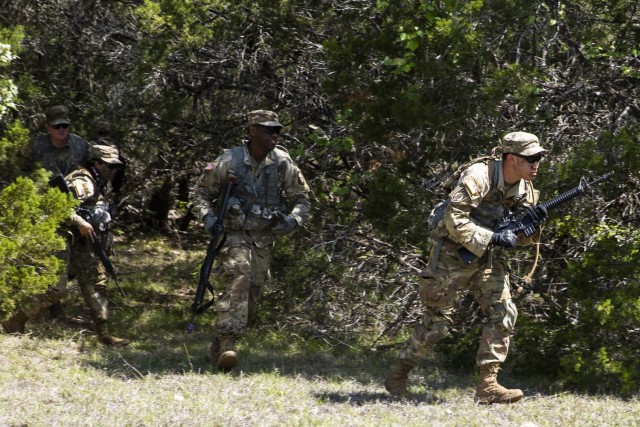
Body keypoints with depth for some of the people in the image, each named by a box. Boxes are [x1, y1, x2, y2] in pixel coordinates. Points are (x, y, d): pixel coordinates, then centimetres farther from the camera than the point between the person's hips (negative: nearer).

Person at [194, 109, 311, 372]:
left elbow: (301, 198, 8)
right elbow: (202, 191, 3)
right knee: (238, 277, -28)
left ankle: (216, 350, 18)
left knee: (251, 295, 4)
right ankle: (227, 342, -34)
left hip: (263, 239, 4)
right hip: (234, 234, -4)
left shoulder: (282, 163, -2)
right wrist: (208, 217, -14)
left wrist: (293, 219, -11)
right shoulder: (230, 161, -9)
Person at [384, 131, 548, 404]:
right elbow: (454, 220, -28)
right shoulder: (479, 177, -23)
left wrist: (533, 223, -16)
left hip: (487, 258, 7)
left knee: (503, 312, -11)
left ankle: (487, 386, -10)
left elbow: (521, 239, 6)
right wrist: (493, 238, -29)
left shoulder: (524, 188, 0)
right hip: (452, 255, -7)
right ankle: (398, 376, 18)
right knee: (438, 321, -1)